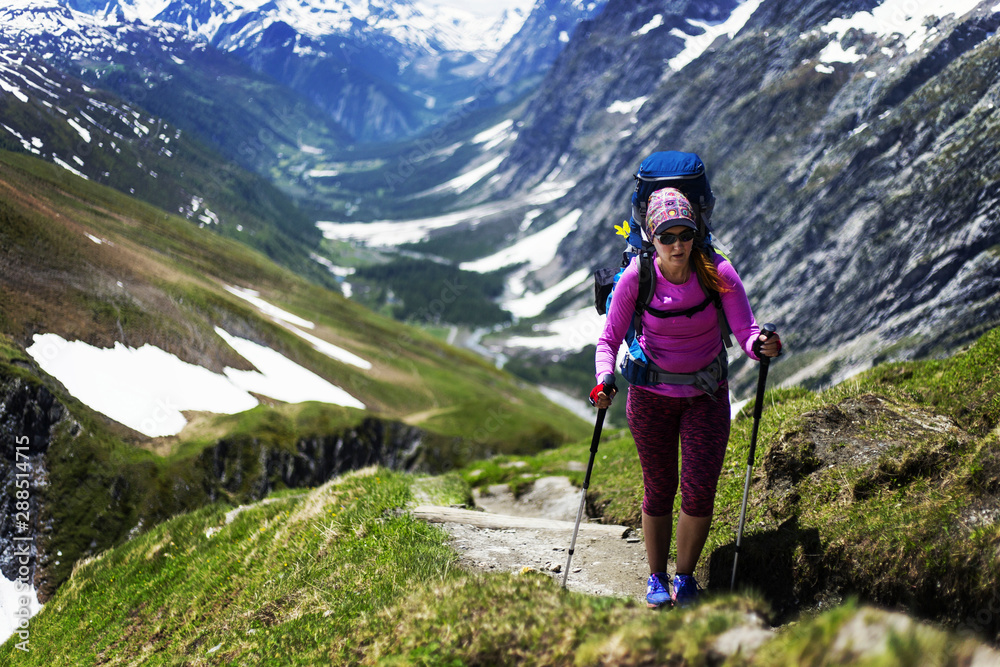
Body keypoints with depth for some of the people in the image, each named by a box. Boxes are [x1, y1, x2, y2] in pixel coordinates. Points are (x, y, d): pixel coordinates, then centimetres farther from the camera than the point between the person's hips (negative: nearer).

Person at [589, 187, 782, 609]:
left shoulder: (718, 273, -18)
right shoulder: (637, 277, -17)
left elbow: (745, 331, -19)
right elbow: (609, 339, -9)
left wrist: (761, 346, -42)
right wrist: (605, 379, -27)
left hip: (707, 395, 0)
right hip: (651, 395, 0)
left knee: (700, 491, -3)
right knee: (659, 489, 7)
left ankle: (685, 578, 19)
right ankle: (656, 578, 26)